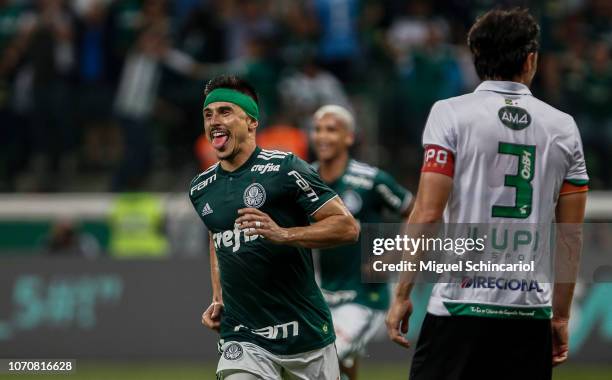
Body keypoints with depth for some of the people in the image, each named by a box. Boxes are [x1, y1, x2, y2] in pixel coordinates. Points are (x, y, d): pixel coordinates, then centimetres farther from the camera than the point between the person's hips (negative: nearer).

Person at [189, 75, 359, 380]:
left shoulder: (283, 168, -8)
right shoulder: (200, 189, 9)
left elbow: (347, 227, -11)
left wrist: (283, 234, -24)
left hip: (306, 332, -3)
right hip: (242, 339, 3)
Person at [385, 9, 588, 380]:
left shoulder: (450, 114, -1)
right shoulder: (564, 126, 8)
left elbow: (427, 214, -7)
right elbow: (572, 236, 10)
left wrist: (402, 294, -1)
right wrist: (561, 315, 17)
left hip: (460, 307, -3)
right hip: (531, 308, 3)